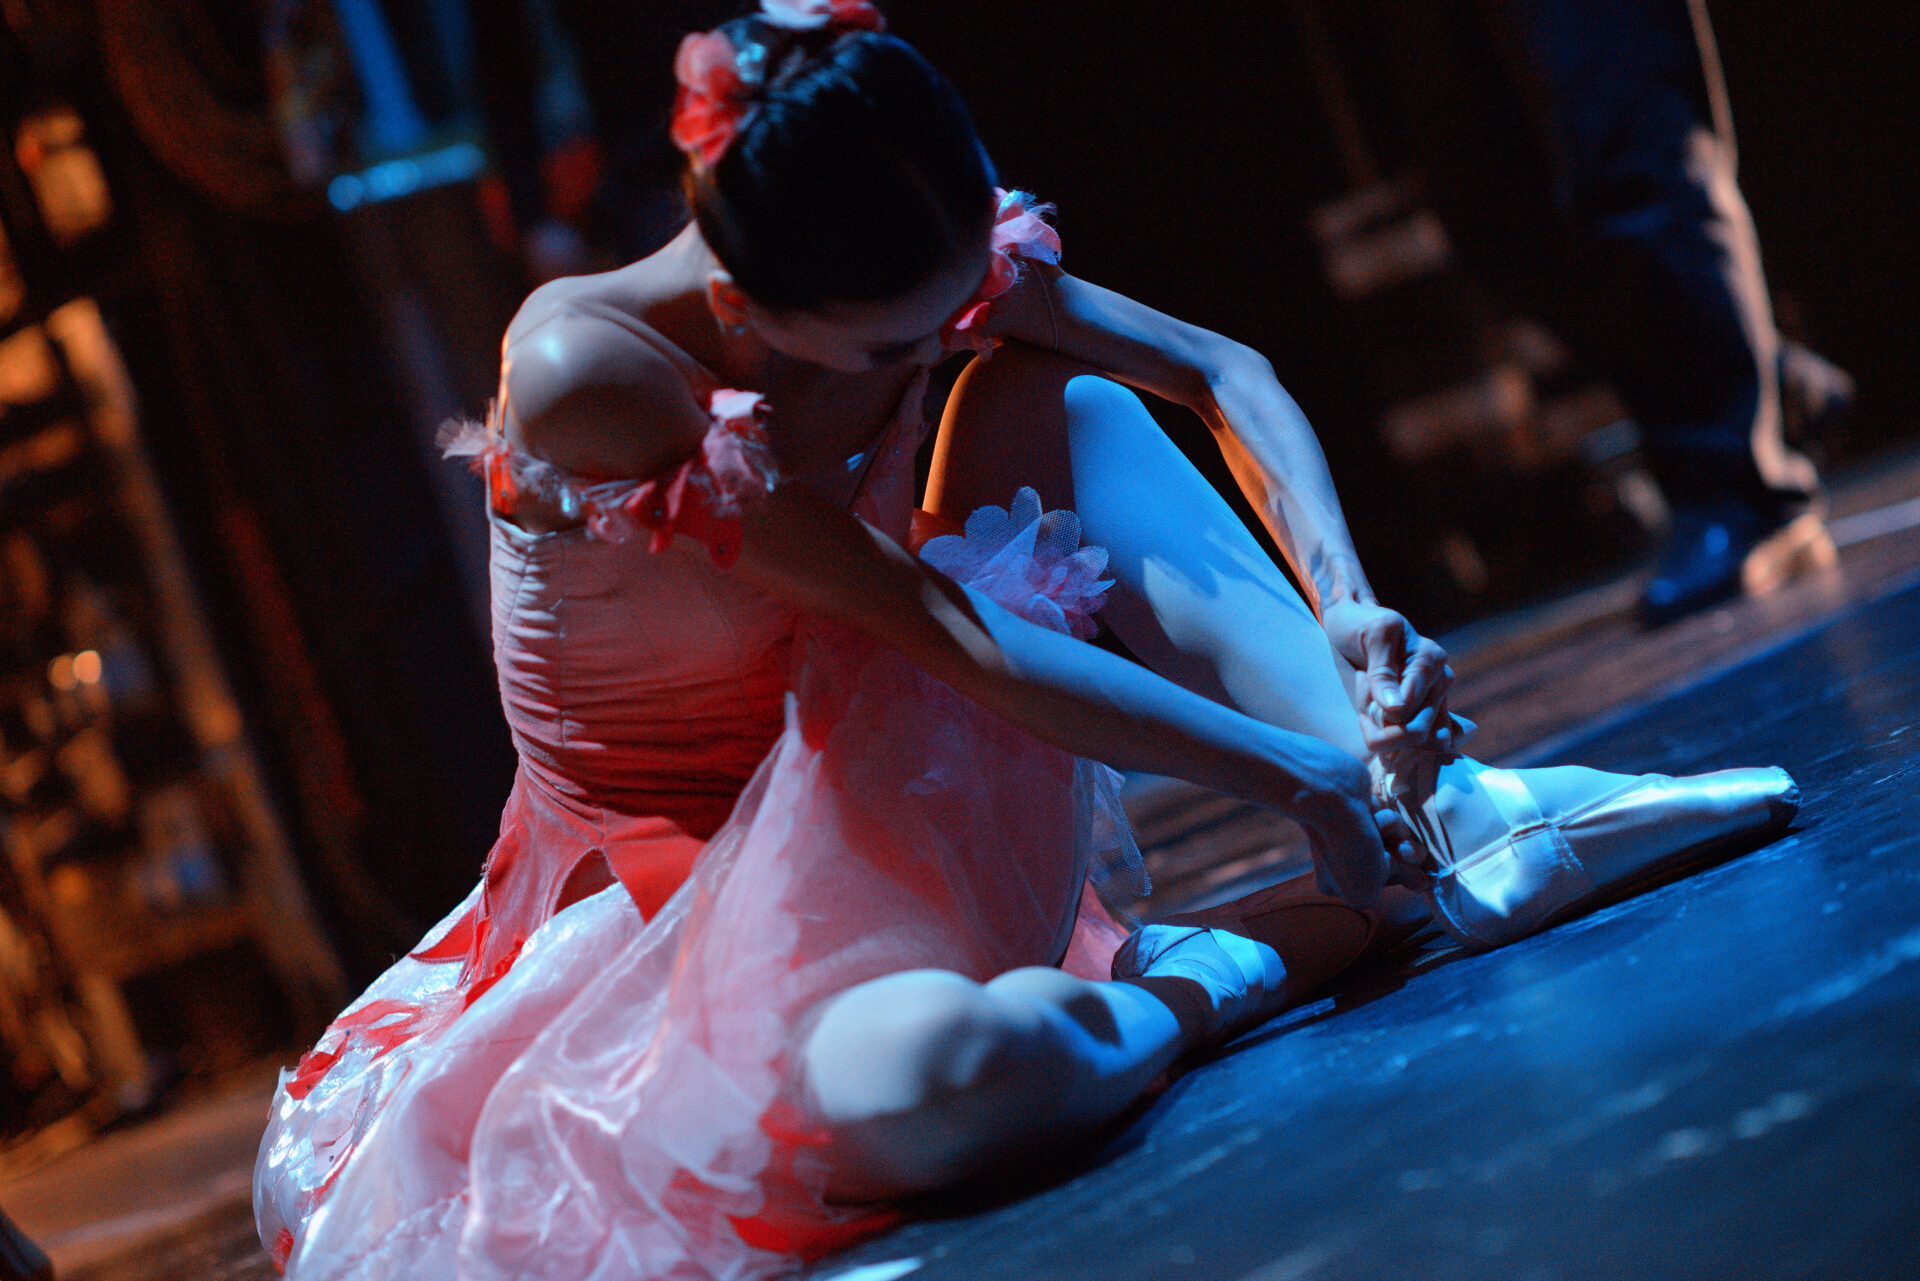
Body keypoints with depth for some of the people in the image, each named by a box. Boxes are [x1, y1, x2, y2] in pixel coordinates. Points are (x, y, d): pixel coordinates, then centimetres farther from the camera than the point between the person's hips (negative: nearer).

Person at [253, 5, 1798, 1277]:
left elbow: (1223, 374, -2)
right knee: (914, 1070, -43)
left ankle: (1453, 804, -18)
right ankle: (1332, 923, -19)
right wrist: (1296, 777, -28)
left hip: (873, 810, 6)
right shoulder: (585, 372, -28)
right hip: (672, 883, -6)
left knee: (1063, 402, -12)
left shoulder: (912, 271, -10)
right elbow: (954, 641, -30)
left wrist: (1347, 605, -20)